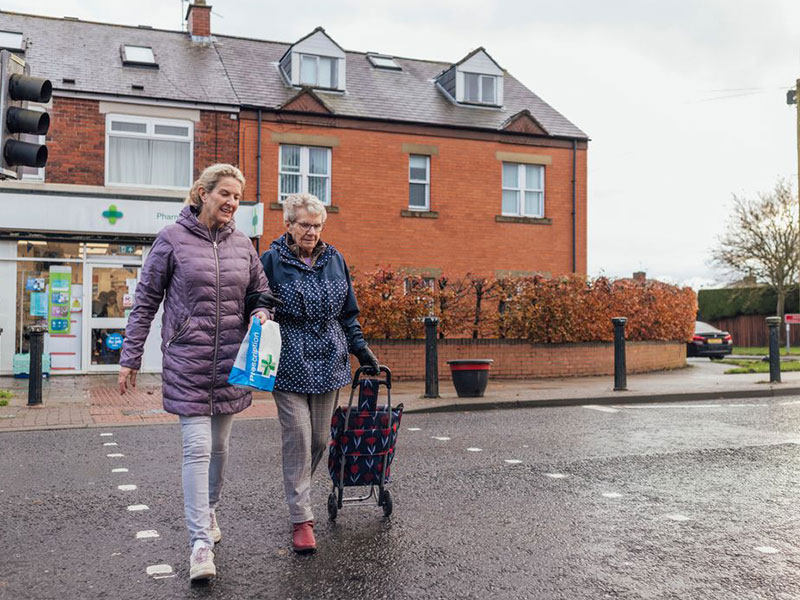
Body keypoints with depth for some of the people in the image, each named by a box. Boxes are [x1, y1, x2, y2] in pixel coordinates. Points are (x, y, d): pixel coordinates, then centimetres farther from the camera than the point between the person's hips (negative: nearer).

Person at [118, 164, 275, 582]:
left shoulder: (242, 245, 8)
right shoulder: (172, 239, -4)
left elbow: (260, 294, 18)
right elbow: (145, 301, -1)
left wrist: (261, 314, -6)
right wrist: (130, 358, -2)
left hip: (230, 360, 4)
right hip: (187, 360, -4)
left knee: (219, 445, 15)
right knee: (197, 447, -8)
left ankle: (208, 511, 37)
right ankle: (201, 541, -2)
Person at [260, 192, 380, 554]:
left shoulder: (334, 260, 11)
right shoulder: (272, 261, -1)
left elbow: (348, 313, 18)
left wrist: (360, 348, 12)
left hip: (329, 362, 4)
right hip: (290, 364, -4)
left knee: (320, 439, 8)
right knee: (297, 439, -6)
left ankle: (297, 490, 32)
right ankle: (301, 520, 1)